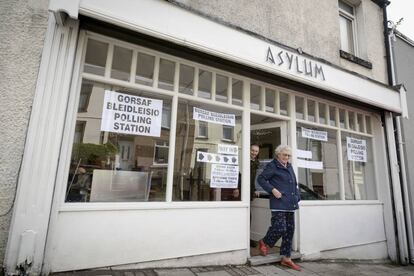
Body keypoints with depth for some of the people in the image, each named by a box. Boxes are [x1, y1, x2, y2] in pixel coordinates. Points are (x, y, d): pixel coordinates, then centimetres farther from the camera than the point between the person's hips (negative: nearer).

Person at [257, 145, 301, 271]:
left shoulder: (289, 167, 17)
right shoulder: (272, 166, -5)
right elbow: (260, 178, -9)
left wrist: (297, 198, 14)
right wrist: (272, 189, -17)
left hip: (290, 204, 8)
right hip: (279, 204, -8)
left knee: (289, 231, 10)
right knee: (280, 228, -12)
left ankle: (286, 258, 22)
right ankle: (264, 243, 18)